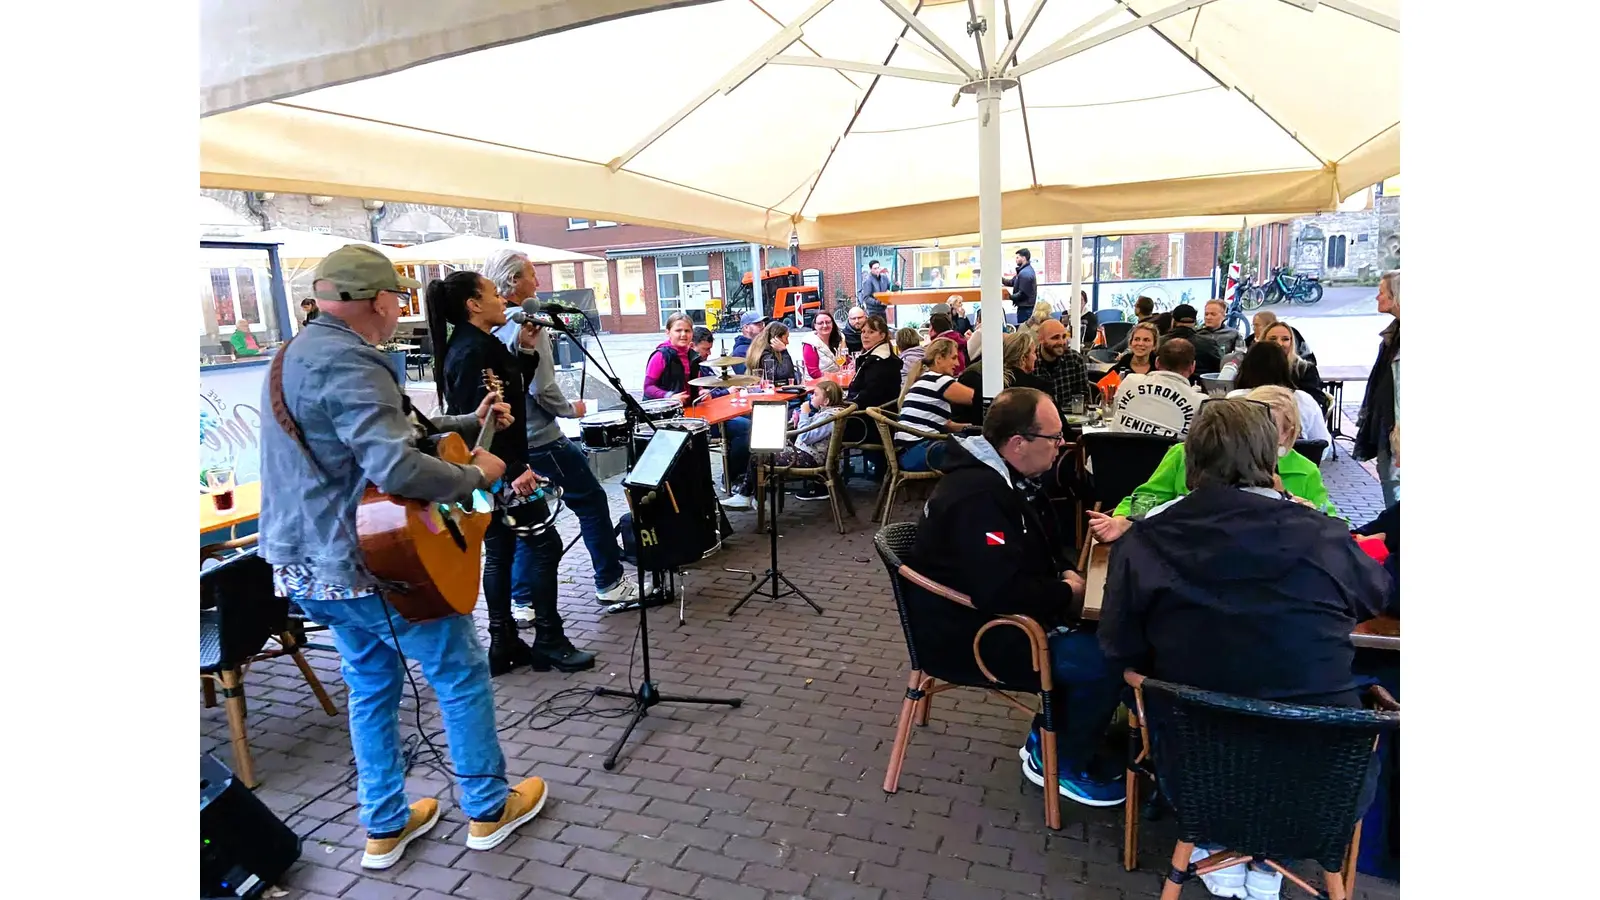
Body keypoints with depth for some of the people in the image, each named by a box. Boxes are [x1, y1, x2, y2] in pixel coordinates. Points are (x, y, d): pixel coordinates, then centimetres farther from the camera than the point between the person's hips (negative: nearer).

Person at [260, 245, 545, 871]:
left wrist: (468, 423, 15)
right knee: (463, 674, 6)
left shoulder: (299, 354, 13)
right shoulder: (348, 362, -22)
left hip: (310, 562, 10)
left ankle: (386, 827, 30)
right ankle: (489, 809, 20)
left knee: (371, 684, 20)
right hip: (371, 560, -10)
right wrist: (475, 475, -18)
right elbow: (397, 466, -34)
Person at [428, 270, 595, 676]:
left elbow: (512, 393, 18)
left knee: (500, 552, 14)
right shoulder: (471, 352, -19)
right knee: (544, 544, -3)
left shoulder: (481, 345, 11)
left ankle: (504, 644, 23)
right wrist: (513, 471, -27)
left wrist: (526, 351, 7)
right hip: (498, 471, -10)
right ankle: (549, 642, 7)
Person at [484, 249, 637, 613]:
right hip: (540, 439, -7)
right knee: (591, 501, 9)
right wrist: (572, 409, -3)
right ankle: (609, 583, 19)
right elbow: (543, 390, -19)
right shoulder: (526, 325, -16)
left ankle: (523, 603, 19)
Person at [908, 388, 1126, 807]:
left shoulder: (1009, 476, 5)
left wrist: (1067, 574, -2)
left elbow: (1050, 543, 19)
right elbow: (1003, 593, -35)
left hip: (1011, 613, 10)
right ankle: (1061, 764, 6)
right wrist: (1068, 595, -17)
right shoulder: (975, 496, -28)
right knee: (1106, 660, -17)